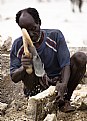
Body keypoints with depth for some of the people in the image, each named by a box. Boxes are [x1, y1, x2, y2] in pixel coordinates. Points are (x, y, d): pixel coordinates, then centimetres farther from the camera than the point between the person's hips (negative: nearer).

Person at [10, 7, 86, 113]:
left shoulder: (55, 36, -9)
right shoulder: (18, 45, -8)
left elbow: (65, 64, -17)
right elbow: (14, 78, -9)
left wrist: (63, 84, -38)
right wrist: (23, 68, -34)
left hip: (58, 83, 1)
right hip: (36, 87, -1)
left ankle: (64, 100, -10)